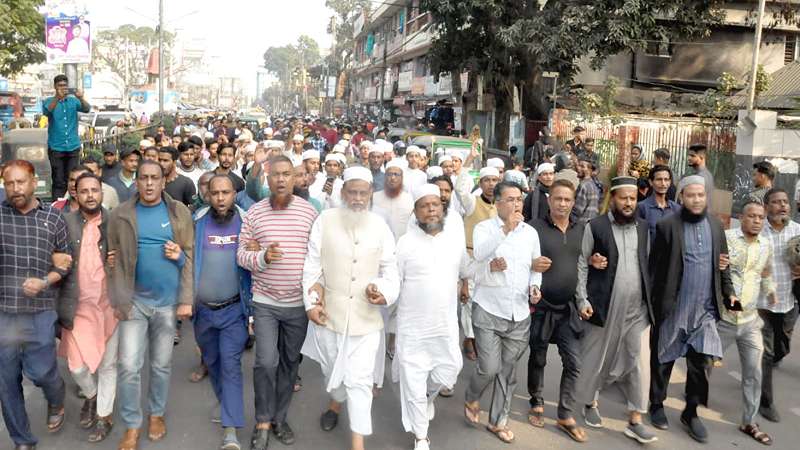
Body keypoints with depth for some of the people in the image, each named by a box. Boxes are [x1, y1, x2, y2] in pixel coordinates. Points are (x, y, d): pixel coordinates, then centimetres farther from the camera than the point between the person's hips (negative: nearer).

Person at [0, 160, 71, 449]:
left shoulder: (53, 218, 1)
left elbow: (66, 264, 5)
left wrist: (45, 281, -12)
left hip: (40, 312, -1)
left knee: (40, 372, 1)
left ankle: (56, 402, 38)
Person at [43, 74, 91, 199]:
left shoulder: (74, 100, 7)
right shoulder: (49, 101, 2)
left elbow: (87, 109, -11)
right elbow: (46, 111, -20)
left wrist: (81, 98, -32)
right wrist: (57, 97, -36)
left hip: (73, 146, 2)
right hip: (56, 147, -2)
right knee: (58, 181, -1)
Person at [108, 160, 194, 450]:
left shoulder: (179, 212, -1)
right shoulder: (120, 215, -1)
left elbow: (191, 256, -1)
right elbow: (114, 261, 0)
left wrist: (186, 299, -7)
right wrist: (119, 300, -6)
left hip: (168, 300, 0)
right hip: (134, 299, 0)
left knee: (162, 365, 12)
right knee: (128, 366, -2)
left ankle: (157, 413, 33)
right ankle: (131, 426, 14)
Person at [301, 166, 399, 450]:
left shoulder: (380, 226, -2)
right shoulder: (325, 221, -5)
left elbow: (390, 268, 6)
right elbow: (312, 266, -2)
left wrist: (385, 291, -13)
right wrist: (312, 302, -6)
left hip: (365, 318, -1)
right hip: (329, 313, 1)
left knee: (360, 380, -2)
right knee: (332, 369, 21)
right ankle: (336, 403, 53)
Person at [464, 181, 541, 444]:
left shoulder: (531, 232, 6)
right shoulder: (484, 228, -6)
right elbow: (479, 255, -25)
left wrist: (535, 286, -5)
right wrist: (506, 229, -30)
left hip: (519, 314, 4)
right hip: (488, 311, -4)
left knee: (508, 371, 11)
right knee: (489, 368, -7)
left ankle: (498, 421, 30)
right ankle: (471, 399, 26)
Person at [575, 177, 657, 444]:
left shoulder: (643, 227, 9)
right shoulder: (596, 227, -4)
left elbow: (648, 265, 13)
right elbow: (581, 265, -4)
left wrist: (651, 299, 8)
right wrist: (582, 300, -10)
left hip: (638, 309, 3)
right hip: (604, 307, -3)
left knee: (640, 363, 1)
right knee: (594, 359, 10)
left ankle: (635, 421, 10)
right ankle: (591, 403, 33)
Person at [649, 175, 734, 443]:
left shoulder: (715, 225, 6)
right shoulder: (667, 226, -8)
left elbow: (722, 262, 16)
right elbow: (654, 266, -7)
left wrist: (729, 292, 9)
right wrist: (654, 301, -7)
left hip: (705, 308, 4)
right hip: (672, 306, -3)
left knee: (701, 361, 3)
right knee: (663, 359, 9)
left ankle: (691, 412, 20)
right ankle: (657, 405, 28)